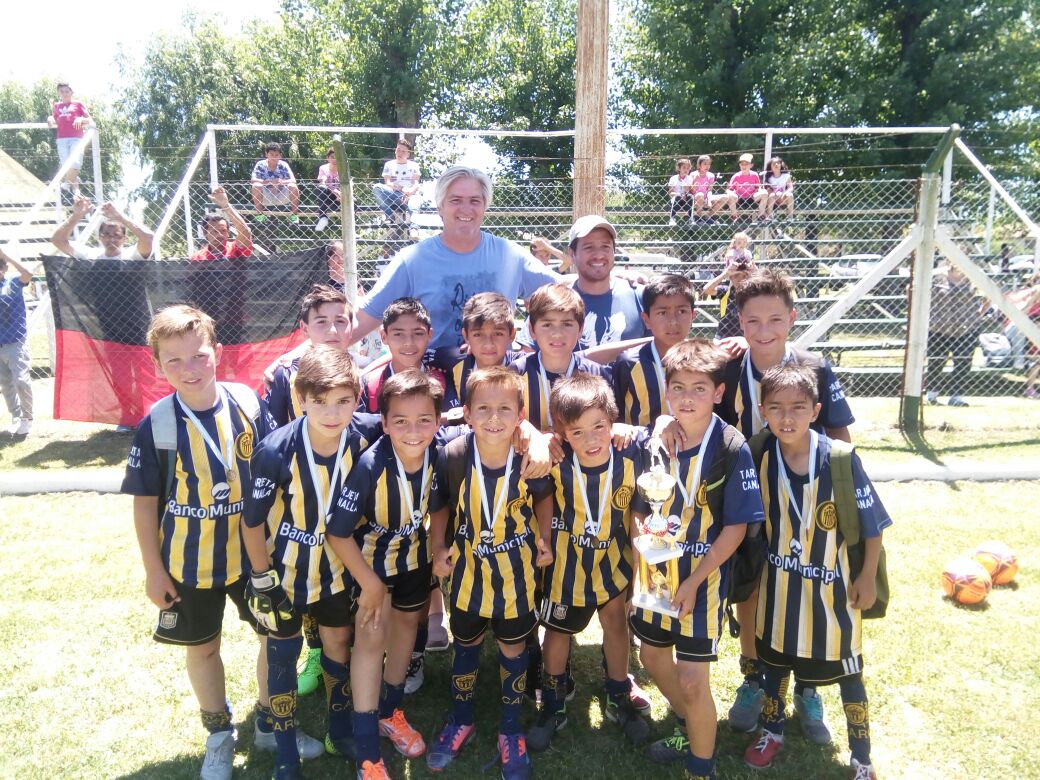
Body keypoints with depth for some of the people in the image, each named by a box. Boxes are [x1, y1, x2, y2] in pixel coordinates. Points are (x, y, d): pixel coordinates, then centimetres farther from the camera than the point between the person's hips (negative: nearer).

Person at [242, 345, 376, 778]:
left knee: (339, 642, 18)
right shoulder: (276, 451, -30)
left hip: (335, 567, 3)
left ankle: (341, 731, 40)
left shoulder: (362, 435, -23)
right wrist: (262, 579, -10)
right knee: (284, 653, 12)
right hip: (284, 569, -3)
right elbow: (252, 520, -17)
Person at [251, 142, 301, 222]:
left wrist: (282, 182, -38)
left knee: (293, 186, -25)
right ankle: (260, 214, -15)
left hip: (282, 198, 0)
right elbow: (252, 180, -20)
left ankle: (295, 215, -13)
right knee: (256, 186, -28)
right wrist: (268, 182, -37)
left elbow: (293, 180, -15)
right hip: (266, 199, 0)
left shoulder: (283, 165, -4)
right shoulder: (260, 164, -6)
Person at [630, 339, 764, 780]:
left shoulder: (731, 448, -17)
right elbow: (639, 509, 3)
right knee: (653, 657, 21)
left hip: (702, 579, -5)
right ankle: (688, 727, 48)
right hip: (654, 575, 5)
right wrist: (642, 564, -9)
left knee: (692, 681, 0)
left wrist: (694, 581, -16)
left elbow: (736, 527, -14)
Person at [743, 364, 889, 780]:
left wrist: (867, 577, -7)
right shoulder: (761, 457, -14)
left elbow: (872, 522, -11)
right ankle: (772, 731, 45)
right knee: (775, 658, 21)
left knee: (847, 671, 13)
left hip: (834, 585, -2)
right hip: (780, 584, 2)